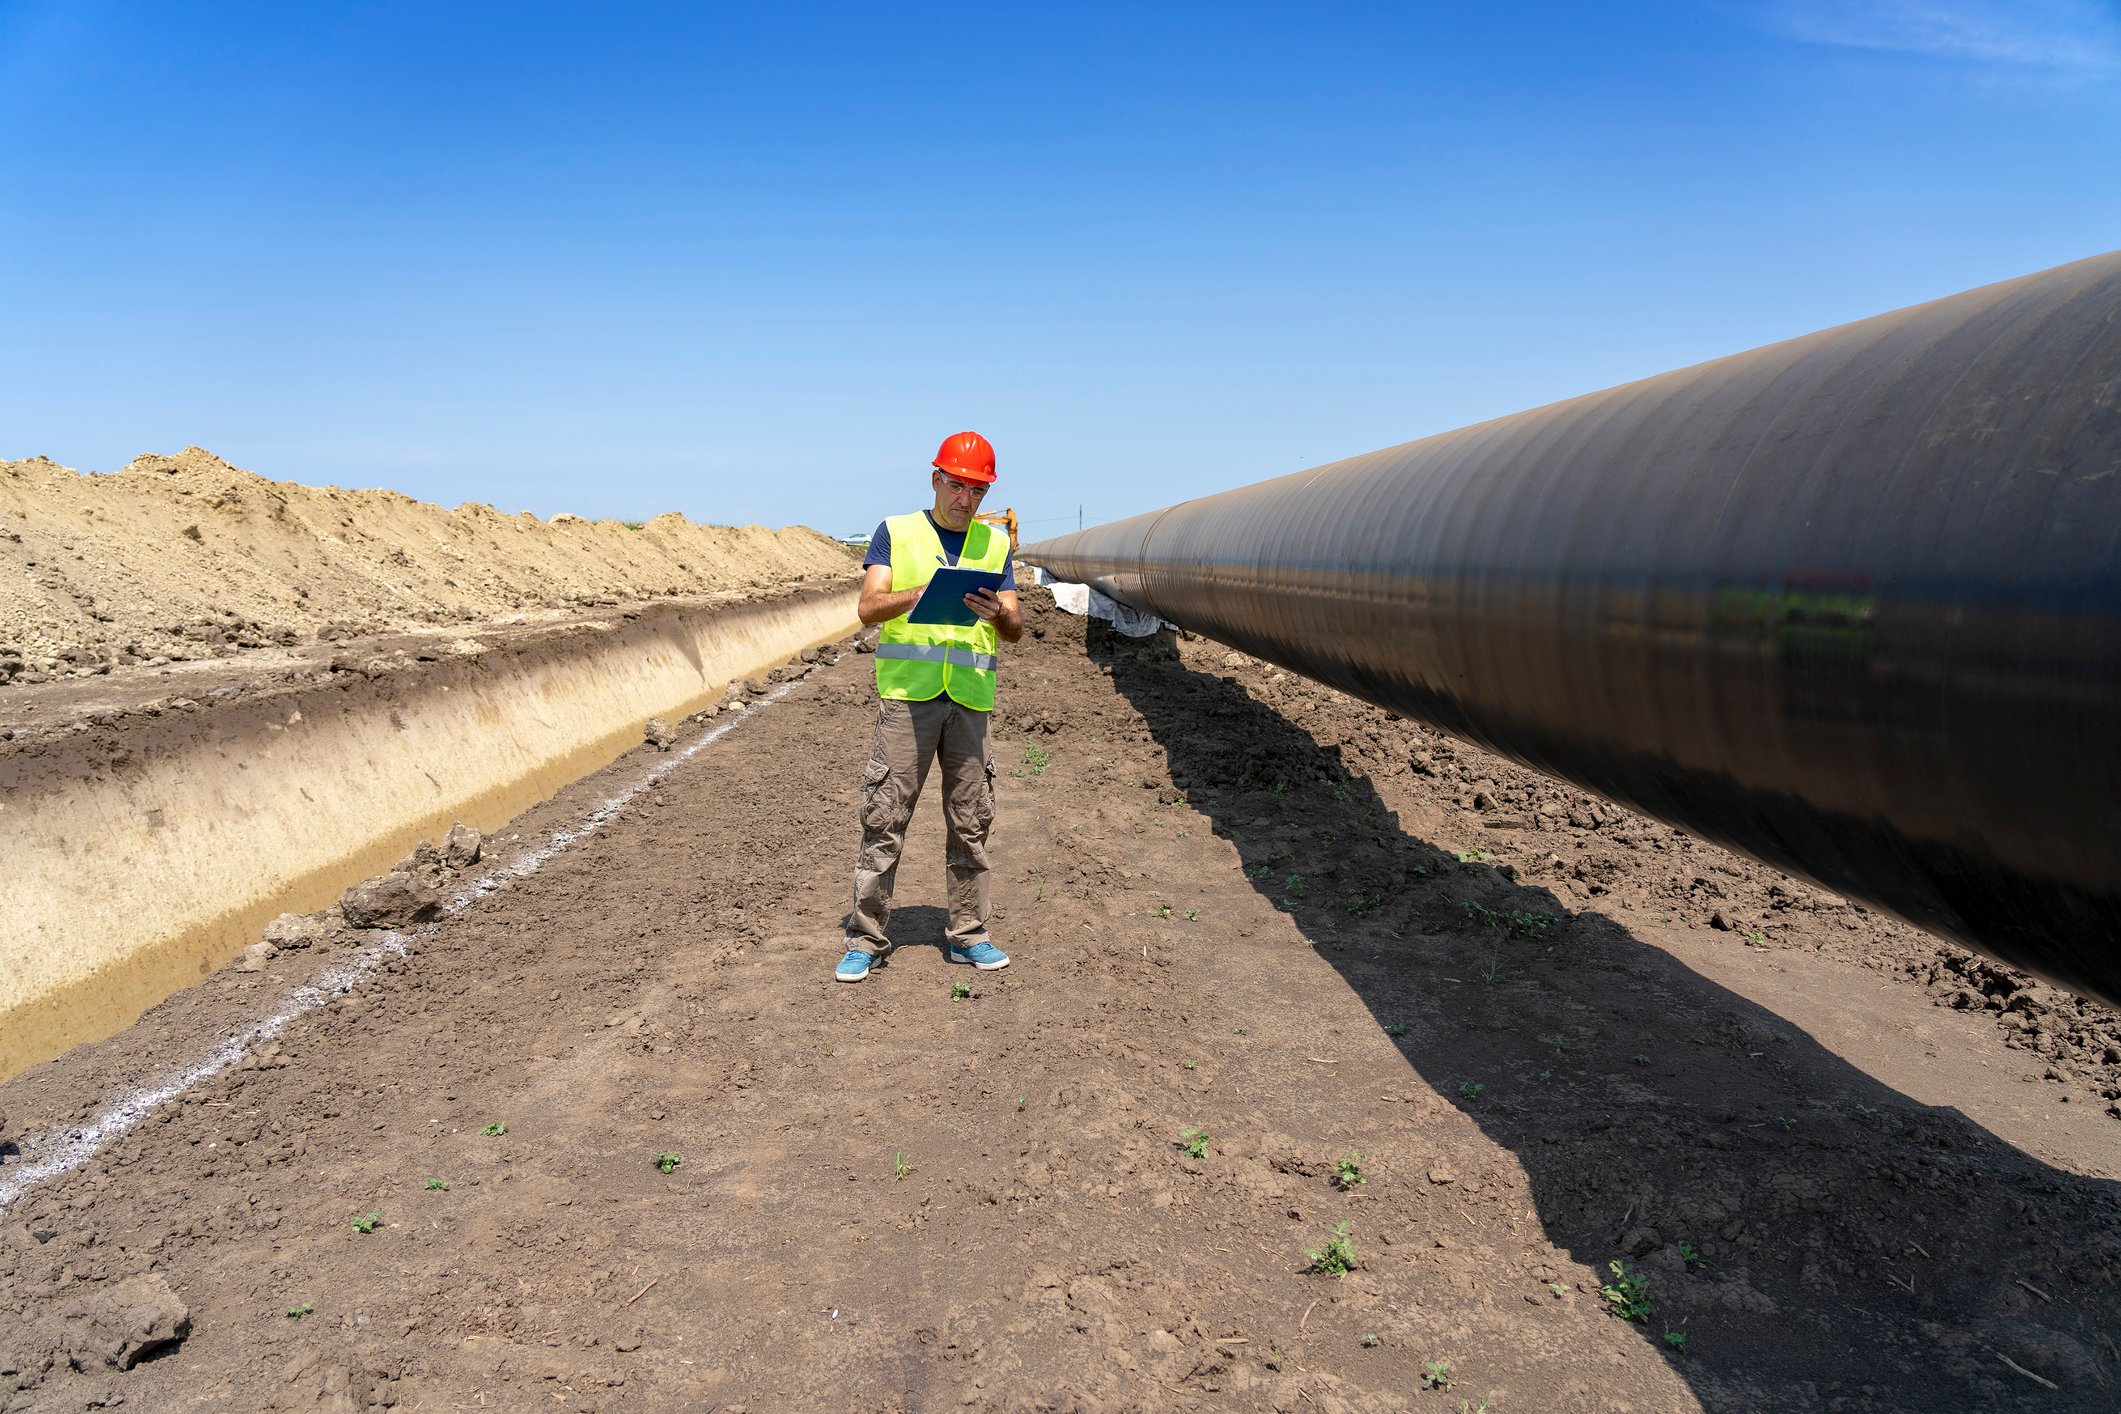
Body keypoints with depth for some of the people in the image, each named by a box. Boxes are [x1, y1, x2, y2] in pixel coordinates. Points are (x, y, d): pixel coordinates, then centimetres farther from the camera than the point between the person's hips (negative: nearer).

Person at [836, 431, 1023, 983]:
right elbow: (869, 607, -5)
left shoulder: (994, 543, 16)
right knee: (885, 818, -3)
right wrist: (920, 593, -23)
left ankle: (967, 934, 17)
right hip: (907, 693, -3)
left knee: (971, 822, 6)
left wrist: (998, 614, -13)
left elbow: (1015, 630, 11)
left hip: (971, 697, 3)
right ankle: (866, 937, 6)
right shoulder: (895, 533, 8)